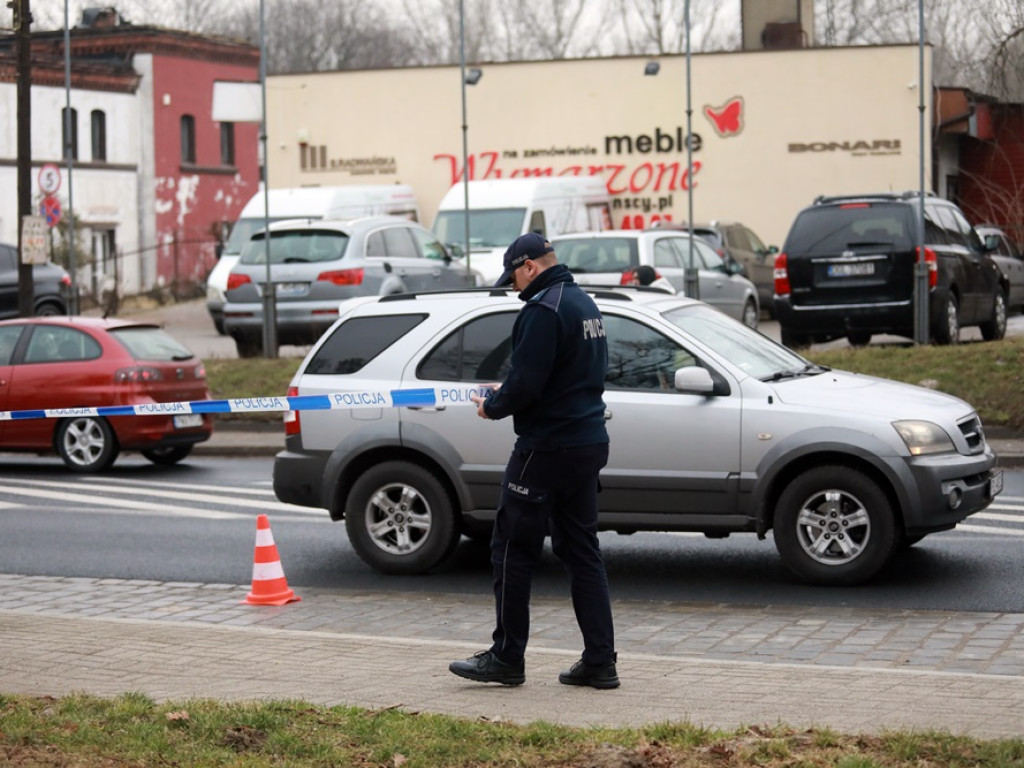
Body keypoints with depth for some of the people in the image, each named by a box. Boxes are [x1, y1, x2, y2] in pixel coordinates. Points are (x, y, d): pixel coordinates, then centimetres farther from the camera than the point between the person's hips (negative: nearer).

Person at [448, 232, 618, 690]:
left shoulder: (543, 309, -16)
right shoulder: (585, 304, 15)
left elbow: (526, 383, -22)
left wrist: (493, 406, -3)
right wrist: (506, 394, 18)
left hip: (547, 447, -9)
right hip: (589, 442, 9)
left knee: (513, 551, 1)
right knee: (581, 551, 12)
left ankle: (506, 659, 7)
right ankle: (600, 661, 10)